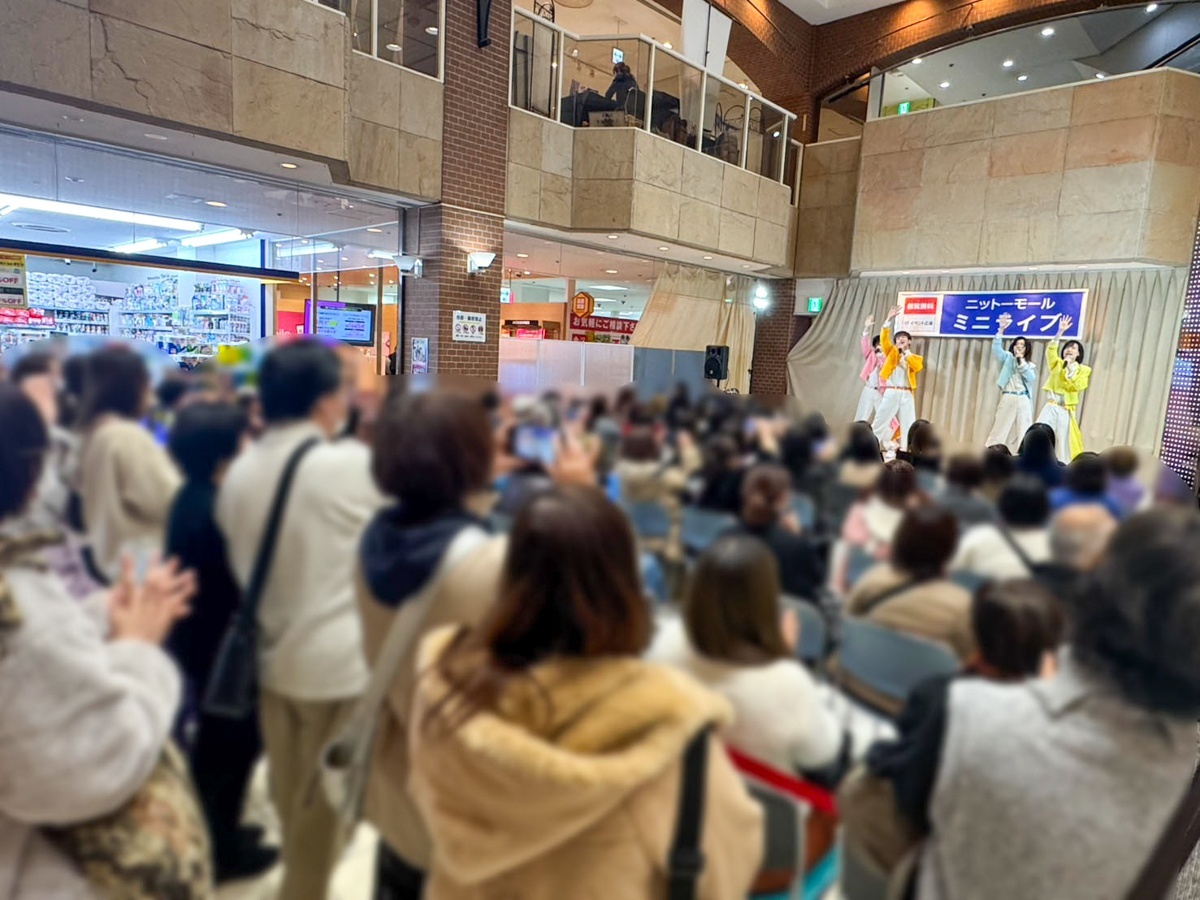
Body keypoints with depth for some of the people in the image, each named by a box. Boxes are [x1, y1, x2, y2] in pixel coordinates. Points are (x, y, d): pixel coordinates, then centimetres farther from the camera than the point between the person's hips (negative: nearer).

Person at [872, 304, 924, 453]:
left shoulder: (914, 358, 13)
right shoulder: (892, 353, 11)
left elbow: (917, 367, -9)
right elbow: (884, 339, -4)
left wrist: (906, 352, -4)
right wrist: (889, 320, -14)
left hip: (906, 395, 1)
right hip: (891, 393, -1)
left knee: (908, 426, 1)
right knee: (880, 422, -2)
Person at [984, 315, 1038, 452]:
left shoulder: (1030, 365, 14)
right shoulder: (1007, 358, 10)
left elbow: (1031, 378, -5)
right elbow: (996, 348, -8)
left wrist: (1021, 360, -6)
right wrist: (1001, 329, -20)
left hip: (1023, 401, 2)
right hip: (1007, 399, -2)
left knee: (1025, 433, 1)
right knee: (999, 431, -1)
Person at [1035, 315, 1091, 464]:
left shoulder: (1083, 370, 5)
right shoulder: (1057, 364, 11)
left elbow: (1077, 386, -12)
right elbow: (1051, 350, -8)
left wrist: (1071, 368, -10)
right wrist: (1060, 332, -16)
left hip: (1066, 411, -1)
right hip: (1051, 407, 1)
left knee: (1064, 444, 2)